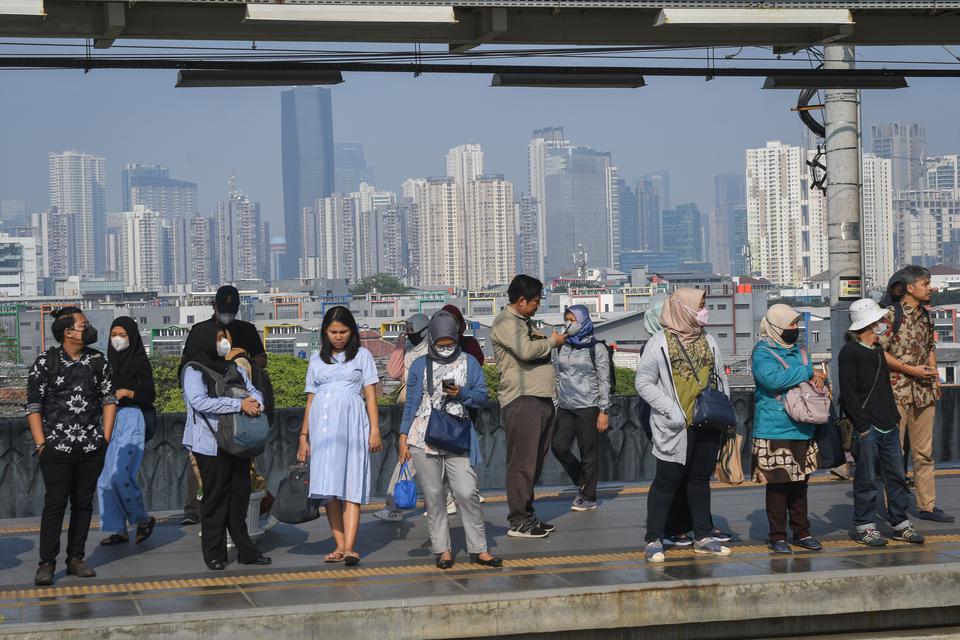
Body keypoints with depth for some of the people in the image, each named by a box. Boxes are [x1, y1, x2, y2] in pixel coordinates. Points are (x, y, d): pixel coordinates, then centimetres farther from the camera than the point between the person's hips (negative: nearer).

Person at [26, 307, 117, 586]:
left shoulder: (97, 360, 7)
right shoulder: (46, 362, -3)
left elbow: (109, 398, 11)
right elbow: (33, 405, -2)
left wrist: (105, 438, 4)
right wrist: (41, 444, -8)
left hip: (92, 448, 4)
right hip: (57, 446, -3)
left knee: (84, 503, 8)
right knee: (55, 504, -3)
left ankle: (76, 559, 17)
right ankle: (47, 563, 3)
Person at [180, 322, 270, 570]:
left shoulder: (233, 368, 16)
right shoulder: (193, 370, -6)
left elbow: (253, 390, 15)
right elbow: (199, 401, -20)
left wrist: (255, 402, -11)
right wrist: (239, 404, -21)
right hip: (211, 445, -6)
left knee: (240, 494, 7)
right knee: (215, 497, -1)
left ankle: (245, 550, 13)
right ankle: (214, 554, 6)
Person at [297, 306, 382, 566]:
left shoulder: (362, 356, 11)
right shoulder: (317, 361, 18)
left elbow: (371, 395, 6)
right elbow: (310, 400, 17)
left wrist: (375, 430, -2)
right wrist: (304, 437, 12)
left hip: (351, 423, -3)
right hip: (322, 426, 3)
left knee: (350, 486, -11)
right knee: (328, 489, -1)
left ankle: (350, 547, -19)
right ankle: (340, 546, 3)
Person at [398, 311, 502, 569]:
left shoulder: (469, 362, 8)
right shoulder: (420, 365, 9)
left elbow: (482, 395, 7)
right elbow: (411, 403, 10)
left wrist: (461, 393, -12)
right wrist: (403, 438, 5)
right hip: (423, 439, 1)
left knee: (467, 492, -9)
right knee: (433, 496, 3)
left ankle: (478, 549, -1)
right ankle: (442, 549, 11)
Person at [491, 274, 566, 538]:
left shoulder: (524, 321, 23)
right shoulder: (505, 322, -8)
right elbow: (526, 351, -21)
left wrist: (544, 340, 9)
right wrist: (552, 341, -7)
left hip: (541, 398, 10)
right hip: (521, 400, -10)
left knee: (534, 462, 13)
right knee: (522, 463, -9)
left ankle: (527, 514, 20)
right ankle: (518, 521, -7)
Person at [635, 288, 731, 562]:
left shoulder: (708, 340, 12)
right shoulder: (659, 343, -7)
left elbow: (720, 376, 17)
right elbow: (644, 383, -8)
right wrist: (671, 411, -16)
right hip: (677, 427, -6)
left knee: (701, 479, 14)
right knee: (667, 481, -3)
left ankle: (703, 537, 22)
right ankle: (653, 540, 3)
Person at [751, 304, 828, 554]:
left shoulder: (798, 352, 16)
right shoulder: (762, 353, -8)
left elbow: (814, 378, 23)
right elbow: (772, 378, -25)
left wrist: (820, 377, -3)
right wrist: (807, 373, -17)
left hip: (802, 429, 7)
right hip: (774, 430, -7)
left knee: (800, 483, 12)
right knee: (777, 484, -2)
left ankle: (801, 532, 21)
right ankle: (777, 536, 6)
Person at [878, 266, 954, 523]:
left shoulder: (925, 315, 13)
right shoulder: (891, 315, -10)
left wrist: (933, 372, 8)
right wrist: (911, 370, -16)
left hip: (924, 391, 7)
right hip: (898, 391, -7)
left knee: (924, 452, 10)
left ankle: (927, 505, 16)